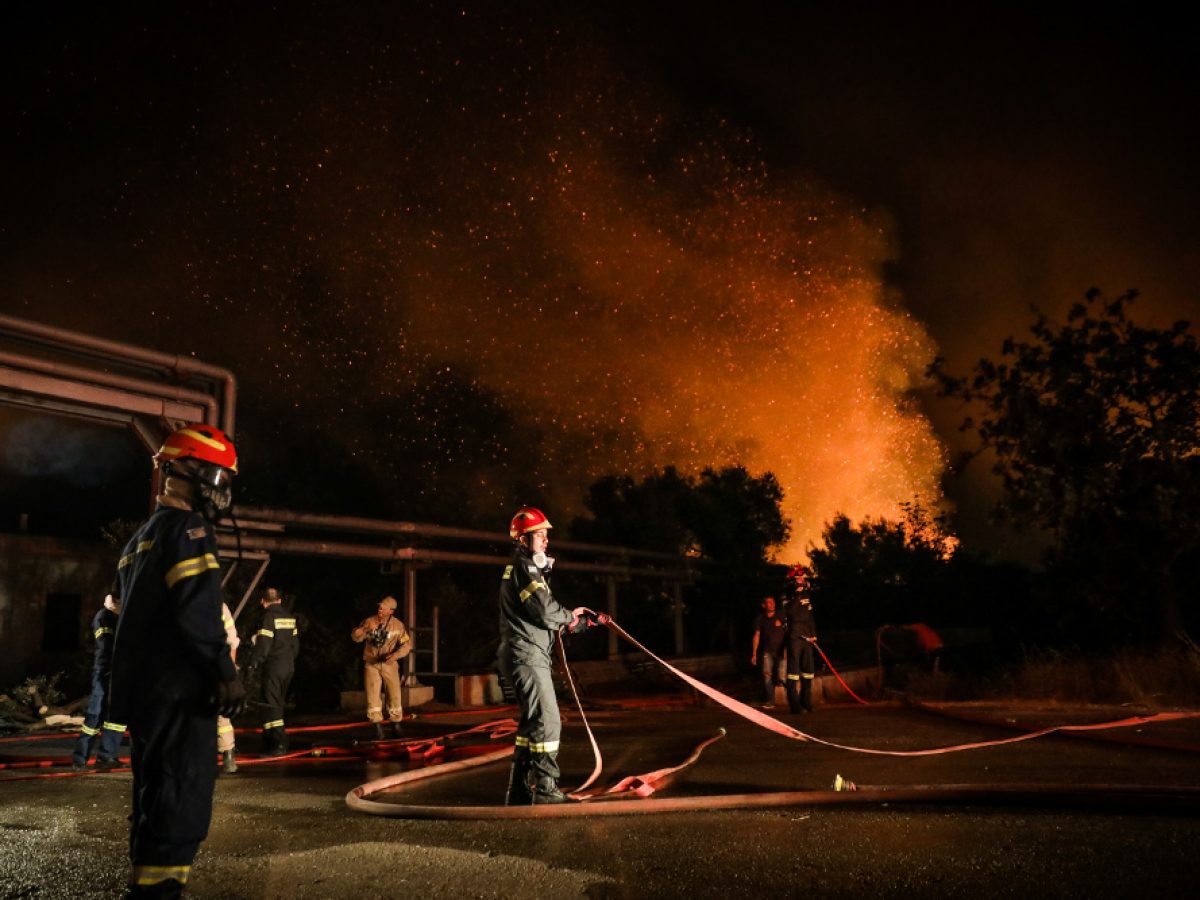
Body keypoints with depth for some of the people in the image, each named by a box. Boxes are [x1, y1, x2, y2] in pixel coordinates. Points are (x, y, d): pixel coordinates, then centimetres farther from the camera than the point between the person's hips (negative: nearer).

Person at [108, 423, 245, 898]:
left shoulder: (143, 535, 21)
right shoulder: (187, 528, -11)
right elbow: (197, 610, -23)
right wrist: (225, 672, -19)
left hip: (144, 688, 10)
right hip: (179, 689, -10)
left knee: (157, 799, 16)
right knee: (182, 800, -10)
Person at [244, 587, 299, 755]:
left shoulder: (269, 617, -11)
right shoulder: (289, 617, 11)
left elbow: (263, 644, -17)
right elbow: (295, 643, 16)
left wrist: (253, 663, -10)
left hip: (273, 667, -8)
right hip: (289, 667, 8)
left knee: (269, 706, -6)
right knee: (276, 704, 16)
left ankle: (279, 744, -12)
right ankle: (270, 742, 22)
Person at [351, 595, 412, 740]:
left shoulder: (397, 625, -6)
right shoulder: (369, 621, -3)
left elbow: (407, 643, -6)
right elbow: (355, 637, -6)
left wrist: (396, 654, -23)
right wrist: (367, 629, -24)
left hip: (389, 665, 0)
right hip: (371, 664, 0)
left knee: (394, 695, 0)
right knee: (373, 696, -3)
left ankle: (396, 726, 15)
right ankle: (378, 728, 6)